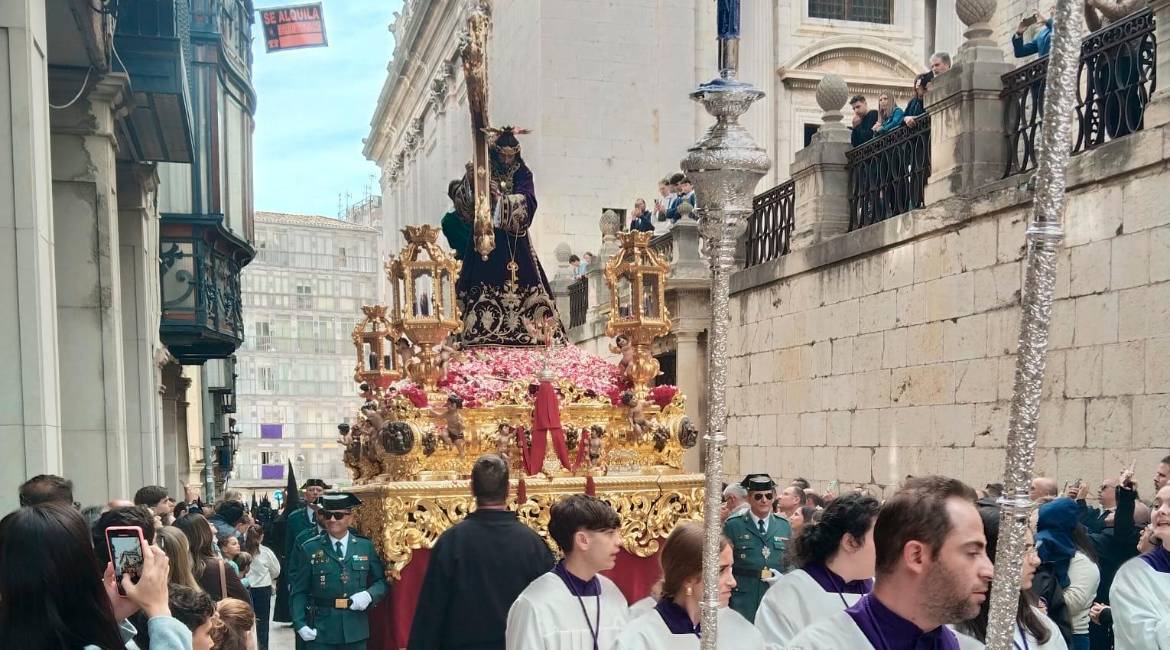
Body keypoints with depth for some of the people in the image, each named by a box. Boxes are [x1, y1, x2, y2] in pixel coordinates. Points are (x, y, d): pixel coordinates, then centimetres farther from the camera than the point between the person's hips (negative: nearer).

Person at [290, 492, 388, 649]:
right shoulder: (309, 549, 1)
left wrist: (369, 595, -12)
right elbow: (299, 591, 0)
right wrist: (300, 624, -11)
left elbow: (382, 581, 8)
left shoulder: (366, 547, 6)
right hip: (321, 631, -2)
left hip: (356, 630, 2)